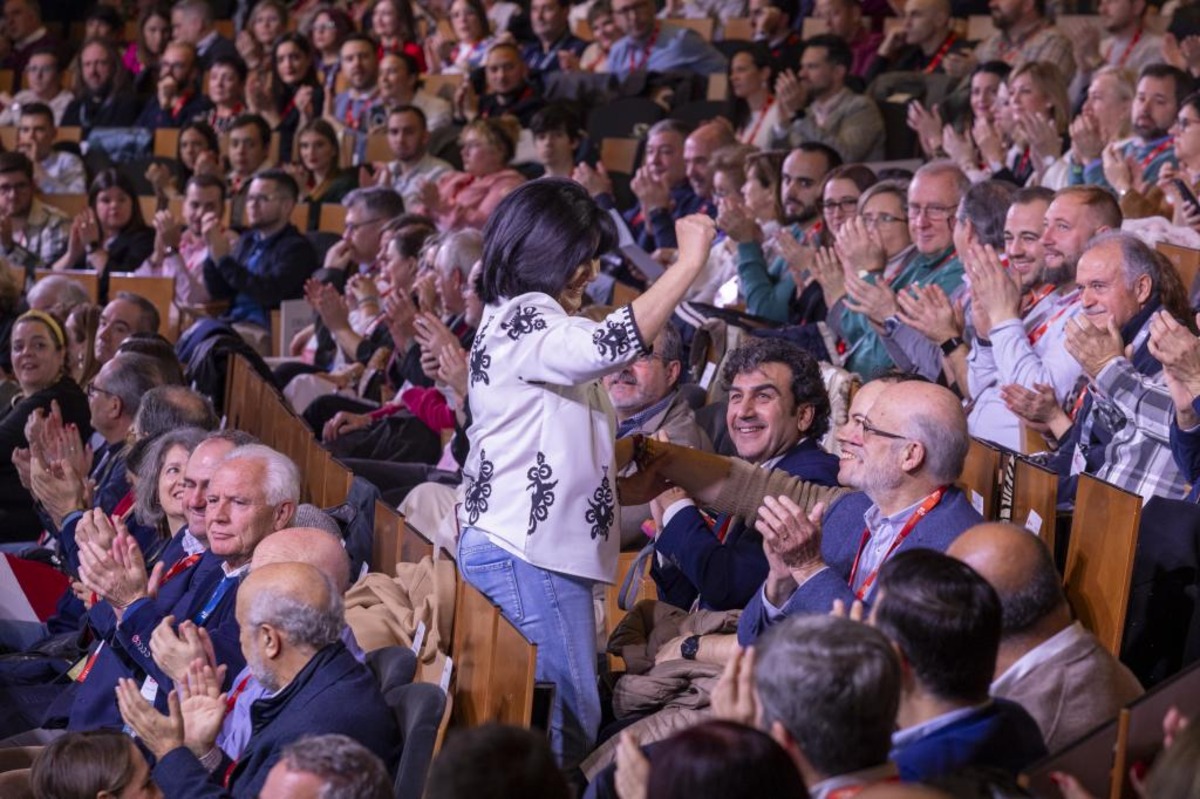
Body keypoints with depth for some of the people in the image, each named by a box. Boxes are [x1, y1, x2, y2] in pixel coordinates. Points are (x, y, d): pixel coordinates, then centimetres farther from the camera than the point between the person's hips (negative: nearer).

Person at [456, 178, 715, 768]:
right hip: (528, 555, -11)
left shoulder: (516, 320, 19)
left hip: (527, 546, 11)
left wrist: (619, 463, 19)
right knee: (567, 722, -9)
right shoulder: (524, 321, -14)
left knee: (568, 716, 12)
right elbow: (610, 345, -33)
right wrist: (690, 260, -27)